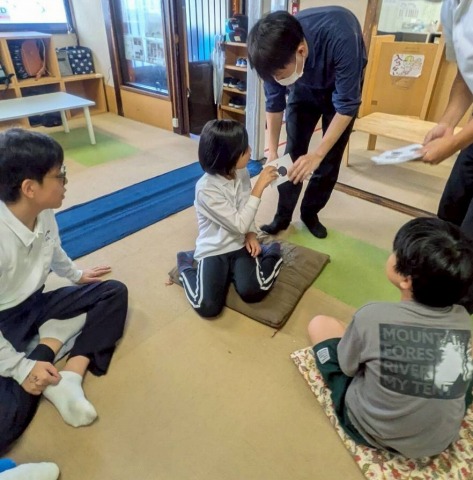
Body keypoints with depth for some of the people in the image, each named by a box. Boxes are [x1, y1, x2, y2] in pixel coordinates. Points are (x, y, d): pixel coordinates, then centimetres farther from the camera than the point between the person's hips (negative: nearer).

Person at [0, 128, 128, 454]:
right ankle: (50, 341, 0)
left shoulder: (43, 213, -10)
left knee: (114, 293, -6)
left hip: (34, 304, 7)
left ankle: (69, 378, -15)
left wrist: (76, 275, 29)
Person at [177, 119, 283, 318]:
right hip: (213, 250, -3)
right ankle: (186, 267, 7)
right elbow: (239, 224, -25)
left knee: (253, 291, -22)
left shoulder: (242, 173, -5)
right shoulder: (206, 189, -23)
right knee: (208, 307, -20)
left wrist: (251, 234, -9)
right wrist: (259, 187, -26)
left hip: (240, 245, 4)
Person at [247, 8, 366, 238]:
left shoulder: (340, 37, -42)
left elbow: (346, 106, -34)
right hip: (304, 89, 3)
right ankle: (283, 215, 12)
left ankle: (310, 213, 17)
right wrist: (272, 152, -20)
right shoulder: (277, 51, -30)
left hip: (341, 88, -2)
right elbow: (274, 103, -16)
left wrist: (317, 154, -40)